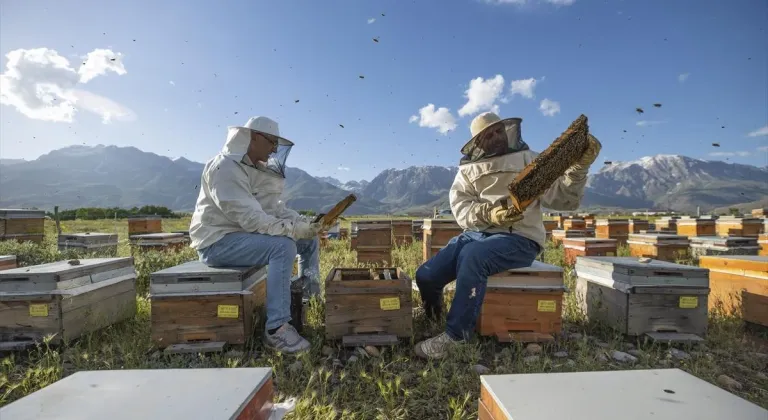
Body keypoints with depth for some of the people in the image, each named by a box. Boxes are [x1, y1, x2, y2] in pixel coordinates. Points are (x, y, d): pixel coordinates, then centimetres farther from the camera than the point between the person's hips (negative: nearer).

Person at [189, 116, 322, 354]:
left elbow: (274, 207, 5)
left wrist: (303, 223, -11)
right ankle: (276, 329, -25)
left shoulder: (258, 169, 9)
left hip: (245, 234, 9)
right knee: (283, 246, -31)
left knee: (309, 240, 6)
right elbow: (250, 218, -29)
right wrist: (294, 229, -31)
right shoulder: (226, 168, -20)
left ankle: (307, 300, 17)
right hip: (217, 242, -9)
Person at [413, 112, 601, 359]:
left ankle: (455, 335, -22)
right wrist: (488, 214, -22)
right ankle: (433, 320, 22)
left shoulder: (530, 161, 8)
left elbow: (564, 199, 1)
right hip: (476, 234, 3)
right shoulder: (468, 168, 13)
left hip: (519, 238, -3)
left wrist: (579, 167, -14)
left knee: (473, 255, -36)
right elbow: (460, 207, -3)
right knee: (426, 276, -13)